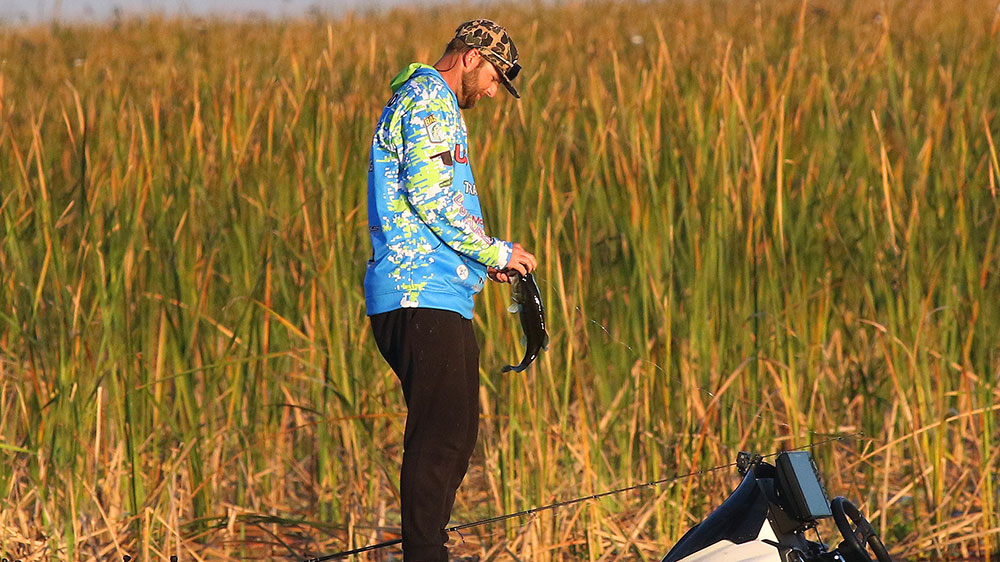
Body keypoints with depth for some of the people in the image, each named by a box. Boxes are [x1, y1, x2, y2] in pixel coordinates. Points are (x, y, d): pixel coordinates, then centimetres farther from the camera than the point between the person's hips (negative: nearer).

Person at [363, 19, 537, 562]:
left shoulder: (414, 100, 26)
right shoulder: (431, 100, -7)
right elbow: (428, 194, -19)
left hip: (431, 295, 11)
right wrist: (494, 252, -11)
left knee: (457, 431, 14)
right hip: (425, 296, -11)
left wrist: (481, 258, 21)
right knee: (441, 432, -13)